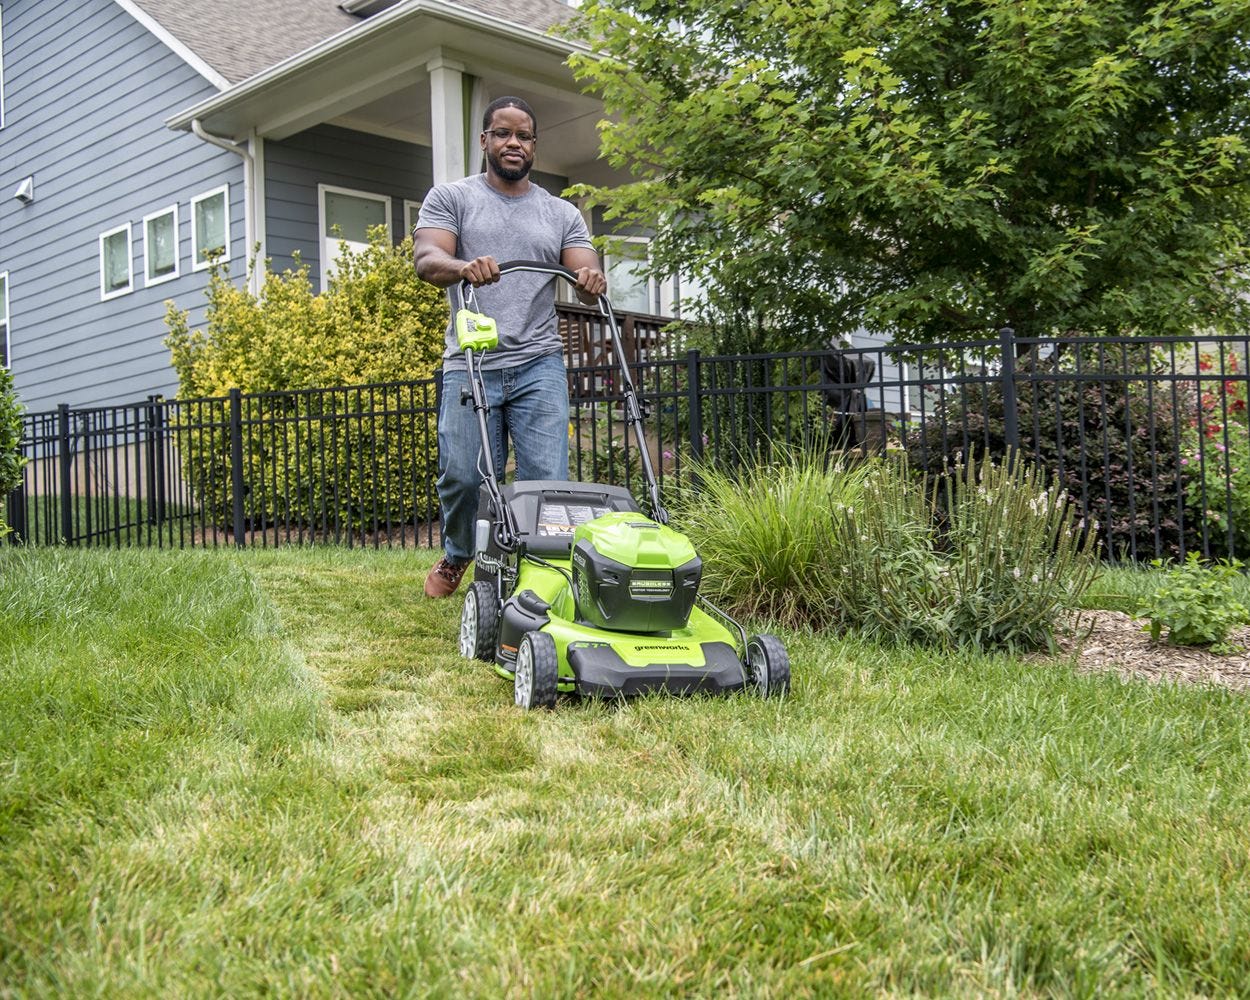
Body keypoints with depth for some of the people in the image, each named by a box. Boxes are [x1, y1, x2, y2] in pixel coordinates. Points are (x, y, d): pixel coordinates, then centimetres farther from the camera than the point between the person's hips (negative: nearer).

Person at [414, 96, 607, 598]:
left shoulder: (562, 214, 16)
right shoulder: (450, 197, 10)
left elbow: (589, 279, 7)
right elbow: (426, 259, -7)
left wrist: (593, 282, -19)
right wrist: (464, 267, -30)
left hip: (539, 366, 2)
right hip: (469, 364, -1)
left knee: (547, 481, -8)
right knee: (464, 477, -2)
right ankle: (456, 556, 27)